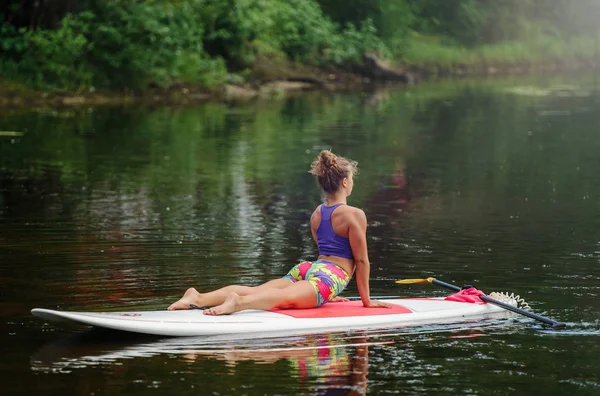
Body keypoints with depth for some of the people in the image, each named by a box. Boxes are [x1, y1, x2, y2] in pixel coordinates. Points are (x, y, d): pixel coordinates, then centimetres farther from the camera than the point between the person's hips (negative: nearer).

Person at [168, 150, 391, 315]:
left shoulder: (316, 214, 27)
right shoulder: (354, 215, 2)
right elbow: (361, 260, 2)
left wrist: (328, 296, 46)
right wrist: (366, 300, 9)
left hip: (308, 268, 8)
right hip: (331, 276, -8)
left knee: (254, 291, -9)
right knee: (286, 297, -33)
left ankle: (199, 298, -29)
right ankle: (238, 302, -62)